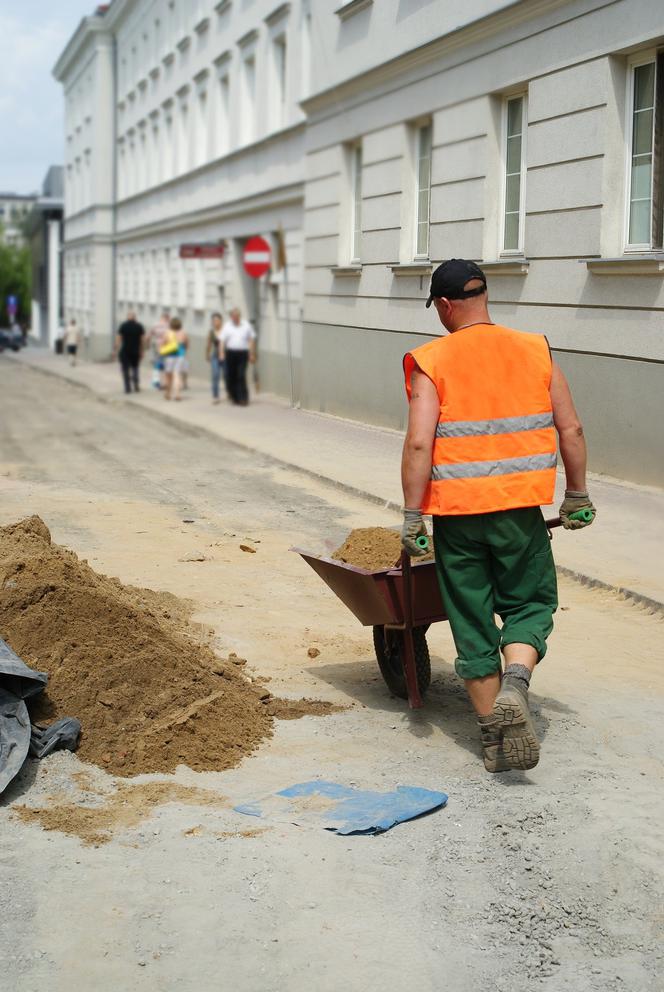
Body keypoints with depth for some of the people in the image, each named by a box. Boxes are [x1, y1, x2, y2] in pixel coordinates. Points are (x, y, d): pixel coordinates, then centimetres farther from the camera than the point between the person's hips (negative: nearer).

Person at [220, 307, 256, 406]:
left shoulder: (246, 325, 7)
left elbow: (251, 340, 10)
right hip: (230, 352, 2)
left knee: (241, 376, -11)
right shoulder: (227, 326, 7)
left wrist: (252, 354, 5)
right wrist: (221, 353, -9)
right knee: (231, 376, 2)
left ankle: (243, 399, -8)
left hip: (242, 353, -2)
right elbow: (222, 341, 3)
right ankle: (233, 397, 19)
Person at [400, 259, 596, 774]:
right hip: (519, 509, 1)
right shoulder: (535, 351, 3)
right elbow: (571, 430, 5)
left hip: (455, 512, -1)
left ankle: (495, 738, 15)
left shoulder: (431, 362, -5)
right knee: (530, 603, 17)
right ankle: (515, 685, -12)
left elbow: (419, 444, -14)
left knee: (473, 622, 10)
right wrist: (577, 496, 16)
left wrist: (412, 516, -8)